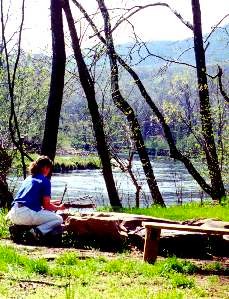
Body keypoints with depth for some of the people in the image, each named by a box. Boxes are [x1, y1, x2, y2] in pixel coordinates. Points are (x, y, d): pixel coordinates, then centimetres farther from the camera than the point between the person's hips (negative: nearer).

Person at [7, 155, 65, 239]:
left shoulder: (28, 179, 23)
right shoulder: (45, 181, 1)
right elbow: (46, 206, 1)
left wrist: (52, 202, 40)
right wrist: (59, 207, 21)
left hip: (13, 216, 7)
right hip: (27, 214, -7)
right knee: (59, 219, 10)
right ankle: (37, 231, -16)